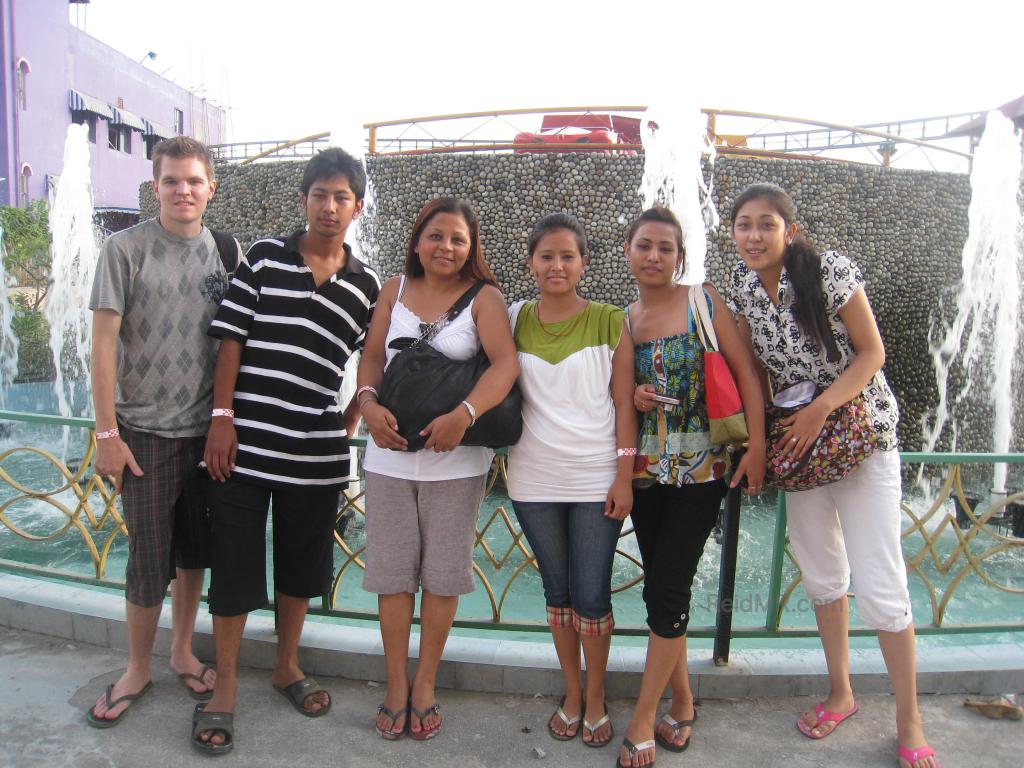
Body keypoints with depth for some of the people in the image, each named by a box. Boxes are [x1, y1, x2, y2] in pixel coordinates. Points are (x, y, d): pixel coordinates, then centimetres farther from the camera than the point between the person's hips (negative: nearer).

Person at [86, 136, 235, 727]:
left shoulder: (226, 251, 5)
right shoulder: (126, 249, -6)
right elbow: (104, 341, -7)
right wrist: (107, 433, -10)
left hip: (207, 427, 3)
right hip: (146, 431, -3)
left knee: (196, 550, 14)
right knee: (150, 558, 4)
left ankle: (183, 652, 33)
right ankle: (139, 668, 25)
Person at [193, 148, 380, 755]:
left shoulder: (366, 285, 5)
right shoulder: (263, 258, 1)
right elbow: (231, 340, -2)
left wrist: (352, 421, 1)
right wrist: (222, 417, -7)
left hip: (317, 451, 2)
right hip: (246, 440, -2)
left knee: (302, 562, 15)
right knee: (235, 562, 6)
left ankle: (288, 667, 35)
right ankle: (226, 685, 23)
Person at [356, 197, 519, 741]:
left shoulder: (483, 297, -2)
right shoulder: (395, 290, 7)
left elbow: (505, 364, -15)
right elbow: (372, 356, 6)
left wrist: (463, 415, -28)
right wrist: (368, 402, -14)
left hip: (456, 460, -2)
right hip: (390, 454, 2)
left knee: (442, 573, 8)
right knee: (392, 572, 9)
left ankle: (425, 686, 26)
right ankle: (396, 686, 25)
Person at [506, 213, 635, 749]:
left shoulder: (610, 322, -3)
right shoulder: (515, 320, 4)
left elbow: (624, 403, -3)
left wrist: (624, 474, -7)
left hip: (596, 480, -2)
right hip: (534, 480, 3)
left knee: (592, 596, 4)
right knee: (557, 590, 15)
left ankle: (596, 698, 27)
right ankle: (572, 693, 33)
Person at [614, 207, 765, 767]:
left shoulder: (704, 301, -2)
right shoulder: (621, 320, 7)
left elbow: (746, 371, -4)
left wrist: (756, 445, -12)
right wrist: (632, 400, -6)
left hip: (702, 466, -3)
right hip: (646, 468, 4)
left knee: (666, 589, -5)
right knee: (661, 589, 10)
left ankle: (644, 716, 12)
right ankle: (681, 704, 29)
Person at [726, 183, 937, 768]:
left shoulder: (831, 271, -17)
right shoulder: (743, 282, -2)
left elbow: (872, 353, -13)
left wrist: (819, 409, -22)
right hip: (797, 441, 5)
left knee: (879, 585, -5)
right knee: (821, 574, 16)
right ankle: (841, 694, 35)